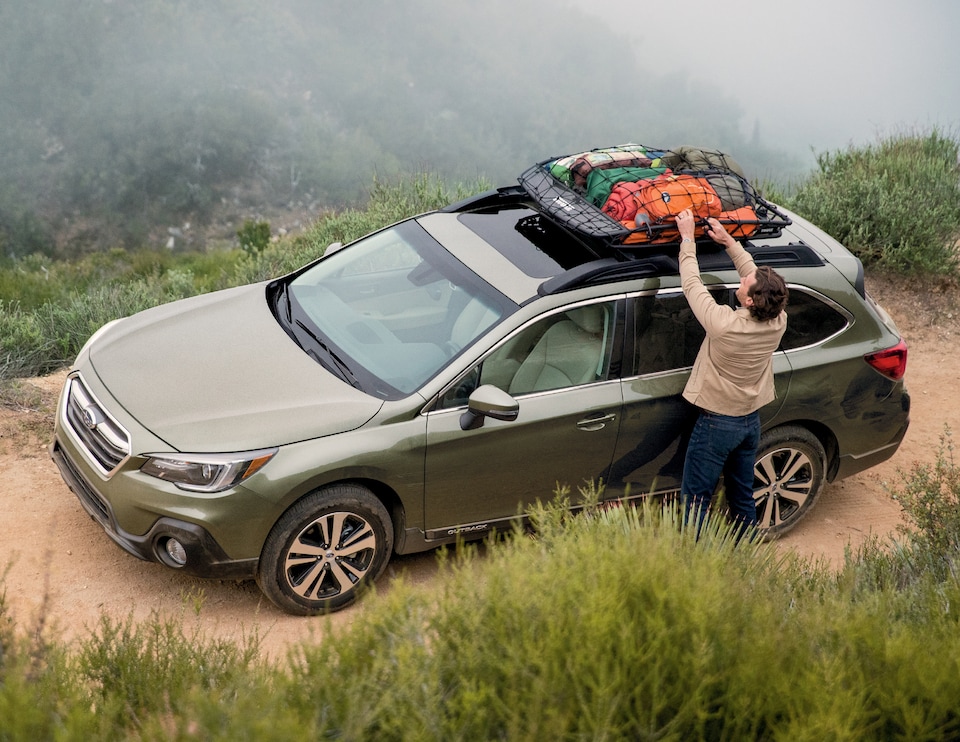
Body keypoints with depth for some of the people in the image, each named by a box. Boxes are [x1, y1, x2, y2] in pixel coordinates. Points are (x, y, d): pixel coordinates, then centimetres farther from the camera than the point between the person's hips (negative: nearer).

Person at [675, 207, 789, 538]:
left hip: (717, 423, -6)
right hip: (751, 420, 6)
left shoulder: (724, 323, -30)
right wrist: (729, 241, 4)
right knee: (742, 495, 21)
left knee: (695, 498, 6)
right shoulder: (778, 322, -14)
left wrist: (688, 238, -8)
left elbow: (691, 283, -18)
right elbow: (759, 278, 2)